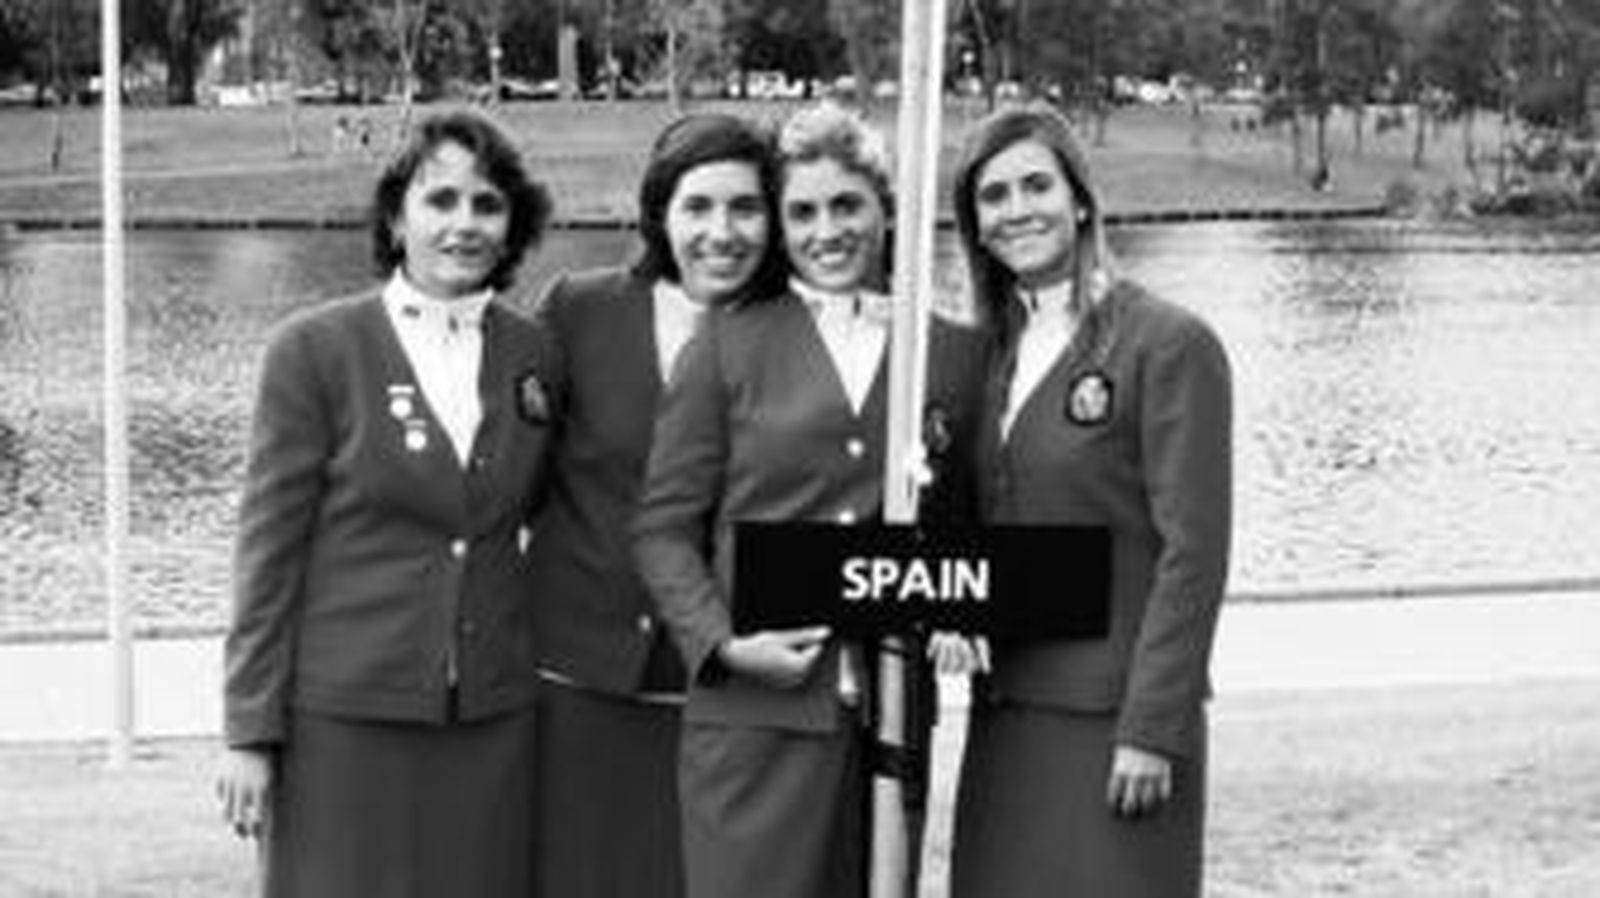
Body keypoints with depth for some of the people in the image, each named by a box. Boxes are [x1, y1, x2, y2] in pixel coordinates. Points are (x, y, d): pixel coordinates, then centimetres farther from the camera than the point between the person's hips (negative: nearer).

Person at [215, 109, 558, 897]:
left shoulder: (533, 357, 6)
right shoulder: (315, 350, -4)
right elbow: (268, 549, -4)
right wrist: (250, 733, -6)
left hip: (493, 718, 3)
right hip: (342, 720, -3)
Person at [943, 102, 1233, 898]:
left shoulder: (1168, 344, -8)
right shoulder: (995, 352, 12)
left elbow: (1192, 553, -12)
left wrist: (1153, 732, -15)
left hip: (1114, 717, -6)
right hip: (1004, 718, 6)